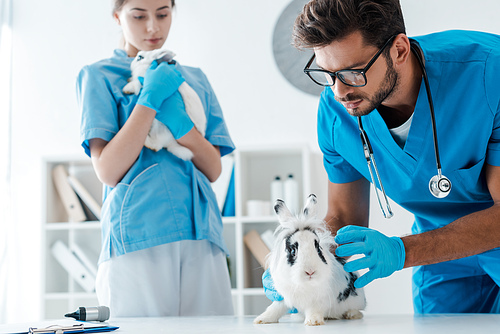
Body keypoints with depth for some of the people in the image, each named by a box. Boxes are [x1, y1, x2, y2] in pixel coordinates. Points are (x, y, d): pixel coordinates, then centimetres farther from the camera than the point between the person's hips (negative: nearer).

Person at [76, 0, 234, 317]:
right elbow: (108, 171, -6)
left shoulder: (195, 78, 18)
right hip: (138, 234, -3)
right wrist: (151, 98, -10)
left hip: (201, 233, 4)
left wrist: (179, 121, -8)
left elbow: (214, 170, 10)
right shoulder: (99, 76, 6)